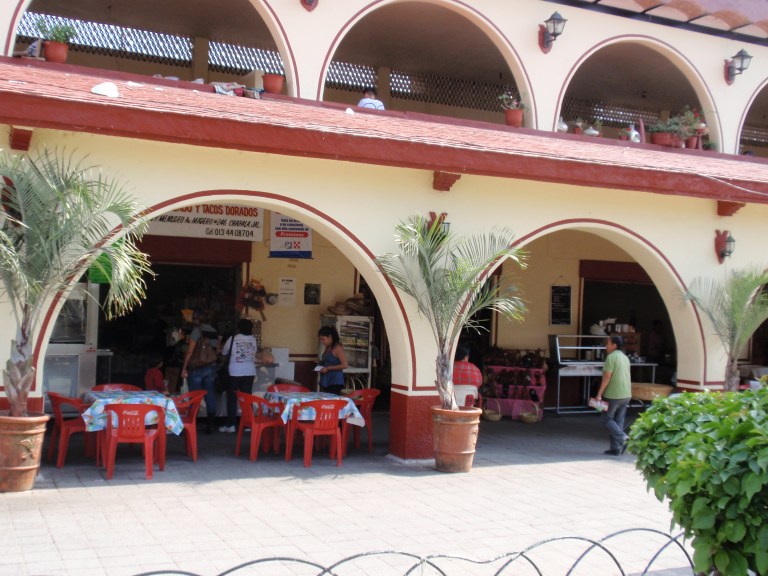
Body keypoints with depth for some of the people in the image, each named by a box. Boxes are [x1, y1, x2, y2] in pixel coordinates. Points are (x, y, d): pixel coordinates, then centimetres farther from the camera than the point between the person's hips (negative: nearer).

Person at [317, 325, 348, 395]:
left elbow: (344, 365, -17)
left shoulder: (337, 348, -10)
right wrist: (321, 364, 9)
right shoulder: (327, 348, 15)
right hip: (325, 382, 8)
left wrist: (328, 368, -16)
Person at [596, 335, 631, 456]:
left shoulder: (611, 357, -11)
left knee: (606, 418, 3)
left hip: (614, 395, -8)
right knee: (619, 420, 10)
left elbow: (607, 376, -17)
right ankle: (616, 448, 8)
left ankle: (621, 437, -14)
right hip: (626, 395, 8)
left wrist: (599, 393, -14)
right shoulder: (625, 357, 15)